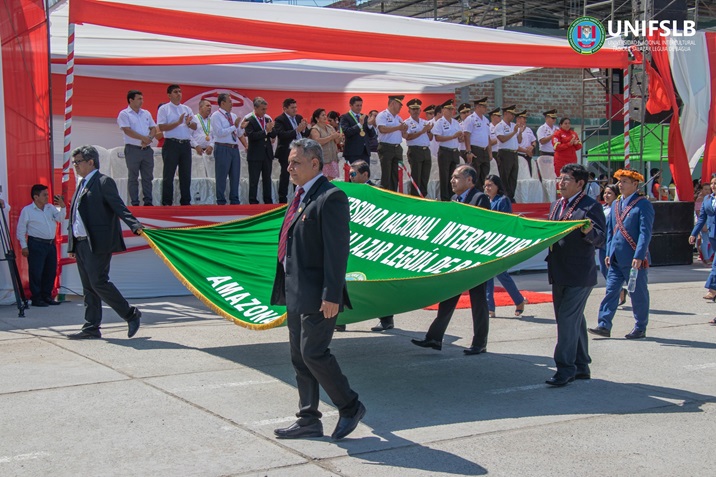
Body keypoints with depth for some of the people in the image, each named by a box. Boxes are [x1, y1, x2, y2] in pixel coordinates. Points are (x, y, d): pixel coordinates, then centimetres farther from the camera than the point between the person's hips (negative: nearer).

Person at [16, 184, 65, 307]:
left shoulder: (50, 207, 11)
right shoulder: (27, 210, -3)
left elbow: (60, 219, 2)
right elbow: (21, 230, -2)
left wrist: (62, 207, -12)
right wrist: (24, 246, -6)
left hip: (51, 244, 6)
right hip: (36, 245, -6)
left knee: (51, 271, 9)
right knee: (36, 272, -4)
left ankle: (47, 296, 20)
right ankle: (36, 298, 3)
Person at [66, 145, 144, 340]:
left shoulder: (104, 182, -6)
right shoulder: (82, 184, 20)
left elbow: (119, 207, -15)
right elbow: (75, 216, 20)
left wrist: (135, 225, -30)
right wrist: (72, 244, 18)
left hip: (98, 243, -9)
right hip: (81, 243, 9)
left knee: (98, 282, -11)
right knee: (88, 287, 10)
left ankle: (131, 314, 1)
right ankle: (91, 328, 15)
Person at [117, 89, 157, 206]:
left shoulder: (146, 113, 15)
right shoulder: (124, 114, -2)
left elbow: (153, 128, 12)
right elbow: (127, 131, -13)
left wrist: (149, 138, -9)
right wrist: (143, 138, -15)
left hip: (147, 149, 5)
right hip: (133, 149, -5)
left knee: (148, 177, 6)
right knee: (133, 177, 0)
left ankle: (148, 201, 11)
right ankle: (135, 203, 3)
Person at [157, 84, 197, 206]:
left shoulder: (187, 109, 16)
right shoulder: (164, 109, 0)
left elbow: (195, 127, 13)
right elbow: (162, 127, -10)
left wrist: (189, 123, -8)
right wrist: (178, 122, -14)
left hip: (186, 144, 5)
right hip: (171, 144, -5)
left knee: (186, 175, 8)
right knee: (168, 175, -2)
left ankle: (185, 201, 15)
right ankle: (166, 202, 2)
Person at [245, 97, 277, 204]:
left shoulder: (268, 119, 9)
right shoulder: (249, 120, -8)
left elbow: (274, 135, 8)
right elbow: (251, 136, -19)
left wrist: (270, 130, -13)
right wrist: (265, 131, -21)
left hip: (267, 154, 5)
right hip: (255, 155, -5)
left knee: (267, 179, 11)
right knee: (254, 180, 1)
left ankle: (268, 201, 18)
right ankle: (253, 201, 7)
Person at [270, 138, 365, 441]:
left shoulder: (330, 197, -13)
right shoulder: (300, 197, 15)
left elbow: (337, 250, -19)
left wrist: (331, 295, -22)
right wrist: (285, 289, 17)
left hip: (317, 295, -10)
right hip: (296, 293, 10)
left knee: (313, 354, -8)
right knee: (299, 357, 12)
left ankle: (350, 407, 11)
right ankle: (308, 421, 21)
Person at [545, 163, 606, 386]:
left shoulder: (591, 206, -11)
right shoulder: (556, 205, 13)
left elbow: (599, 240, -18)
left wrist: (589, 231, -38)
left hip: (579, 275, -8)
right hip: (560, 274, 8)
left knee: (567, 319, -10)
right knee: (574, 320, 15)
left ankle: (565, 368, -4)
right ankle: (581, 366, 25)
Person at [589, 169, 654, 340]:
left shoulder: (643, 204, -9)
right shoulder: (616, 204, 13)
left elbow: (645, 232, -15)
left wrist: (639, 256, -21)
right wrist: (609, 253, 10)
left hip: (634, 259, -6)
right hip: (616, 259, 6)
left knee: (638, 295, 5)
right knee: (611, 291, 3)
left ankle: (640, 328, 17)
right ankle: (604, 326, 4)